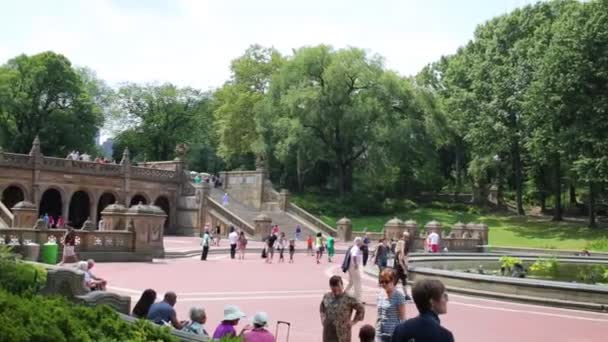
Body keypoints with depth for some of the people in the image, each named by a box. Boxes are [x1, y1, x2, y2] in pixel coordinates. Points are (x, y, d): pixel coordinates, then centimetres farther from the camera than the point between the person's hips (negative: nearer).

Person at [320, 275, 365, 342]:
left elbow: (361, 309, -1)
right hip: (328, 332, 4)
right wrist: (323, 318, 13)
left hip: (342, 333, -4)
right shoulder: (327, 296, 5)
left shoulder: (348, 298, -11)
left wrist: (353, 321, -3)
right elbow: (322, 307, 26)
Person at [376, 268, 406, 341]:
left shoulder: (399, 296, -10)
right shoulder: (380, 295, 8)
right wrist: (376, 330, 16)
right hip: (381, 333, 6)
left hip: (394, 334, -6)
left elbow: (402, 317, -8)